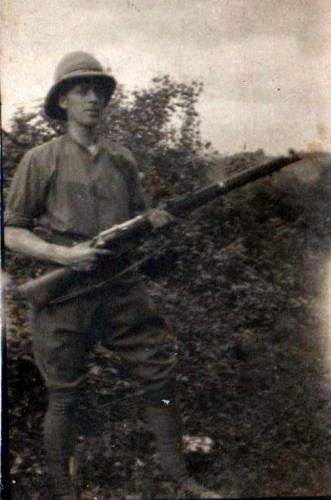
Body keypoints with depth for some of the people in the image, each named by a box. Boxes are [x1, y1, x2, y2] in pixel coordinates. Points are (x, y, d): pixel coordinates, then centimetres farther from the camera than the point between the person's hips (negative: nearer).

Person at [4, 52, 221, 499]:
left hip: (121, 288, 4)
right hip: (63, 294, -3)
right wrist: (64, 254, -15)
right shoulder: (41, 161, 0)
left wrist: (153, 221, -3)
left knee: (161, 373, 2)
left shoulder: (122, 160, 13)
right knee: (63, 398, 6)